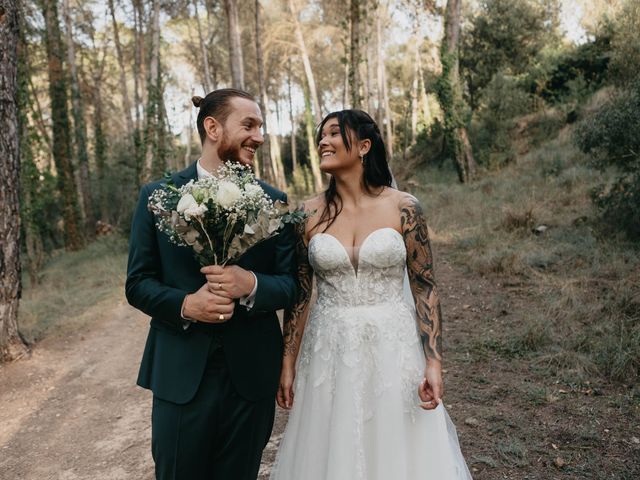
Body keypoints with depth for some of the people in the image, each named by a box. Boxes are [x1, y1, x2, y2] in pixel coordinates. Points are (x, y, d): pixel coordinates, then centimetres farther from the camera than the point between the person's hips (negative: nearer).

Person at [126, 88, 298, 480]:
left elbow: (290, 284, 1)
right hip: (180, 375, -1)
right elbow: (138, 283, 0)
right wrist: (185, 304, -19)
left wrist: (250, 285, -21)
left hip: (251, 375, 1)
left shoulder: (273, 201, 0)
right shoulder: (158, 196, -1)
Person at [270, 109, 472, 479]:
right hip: (329, 353, 2)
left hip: (393, 349, -1)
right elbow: (299, 293, 4)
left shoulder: (404, 208, -6)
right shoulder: (310, 214, -1)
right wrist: (289, 363, 4)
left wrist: (434, 362, -8)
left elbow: (425, 287, -3)